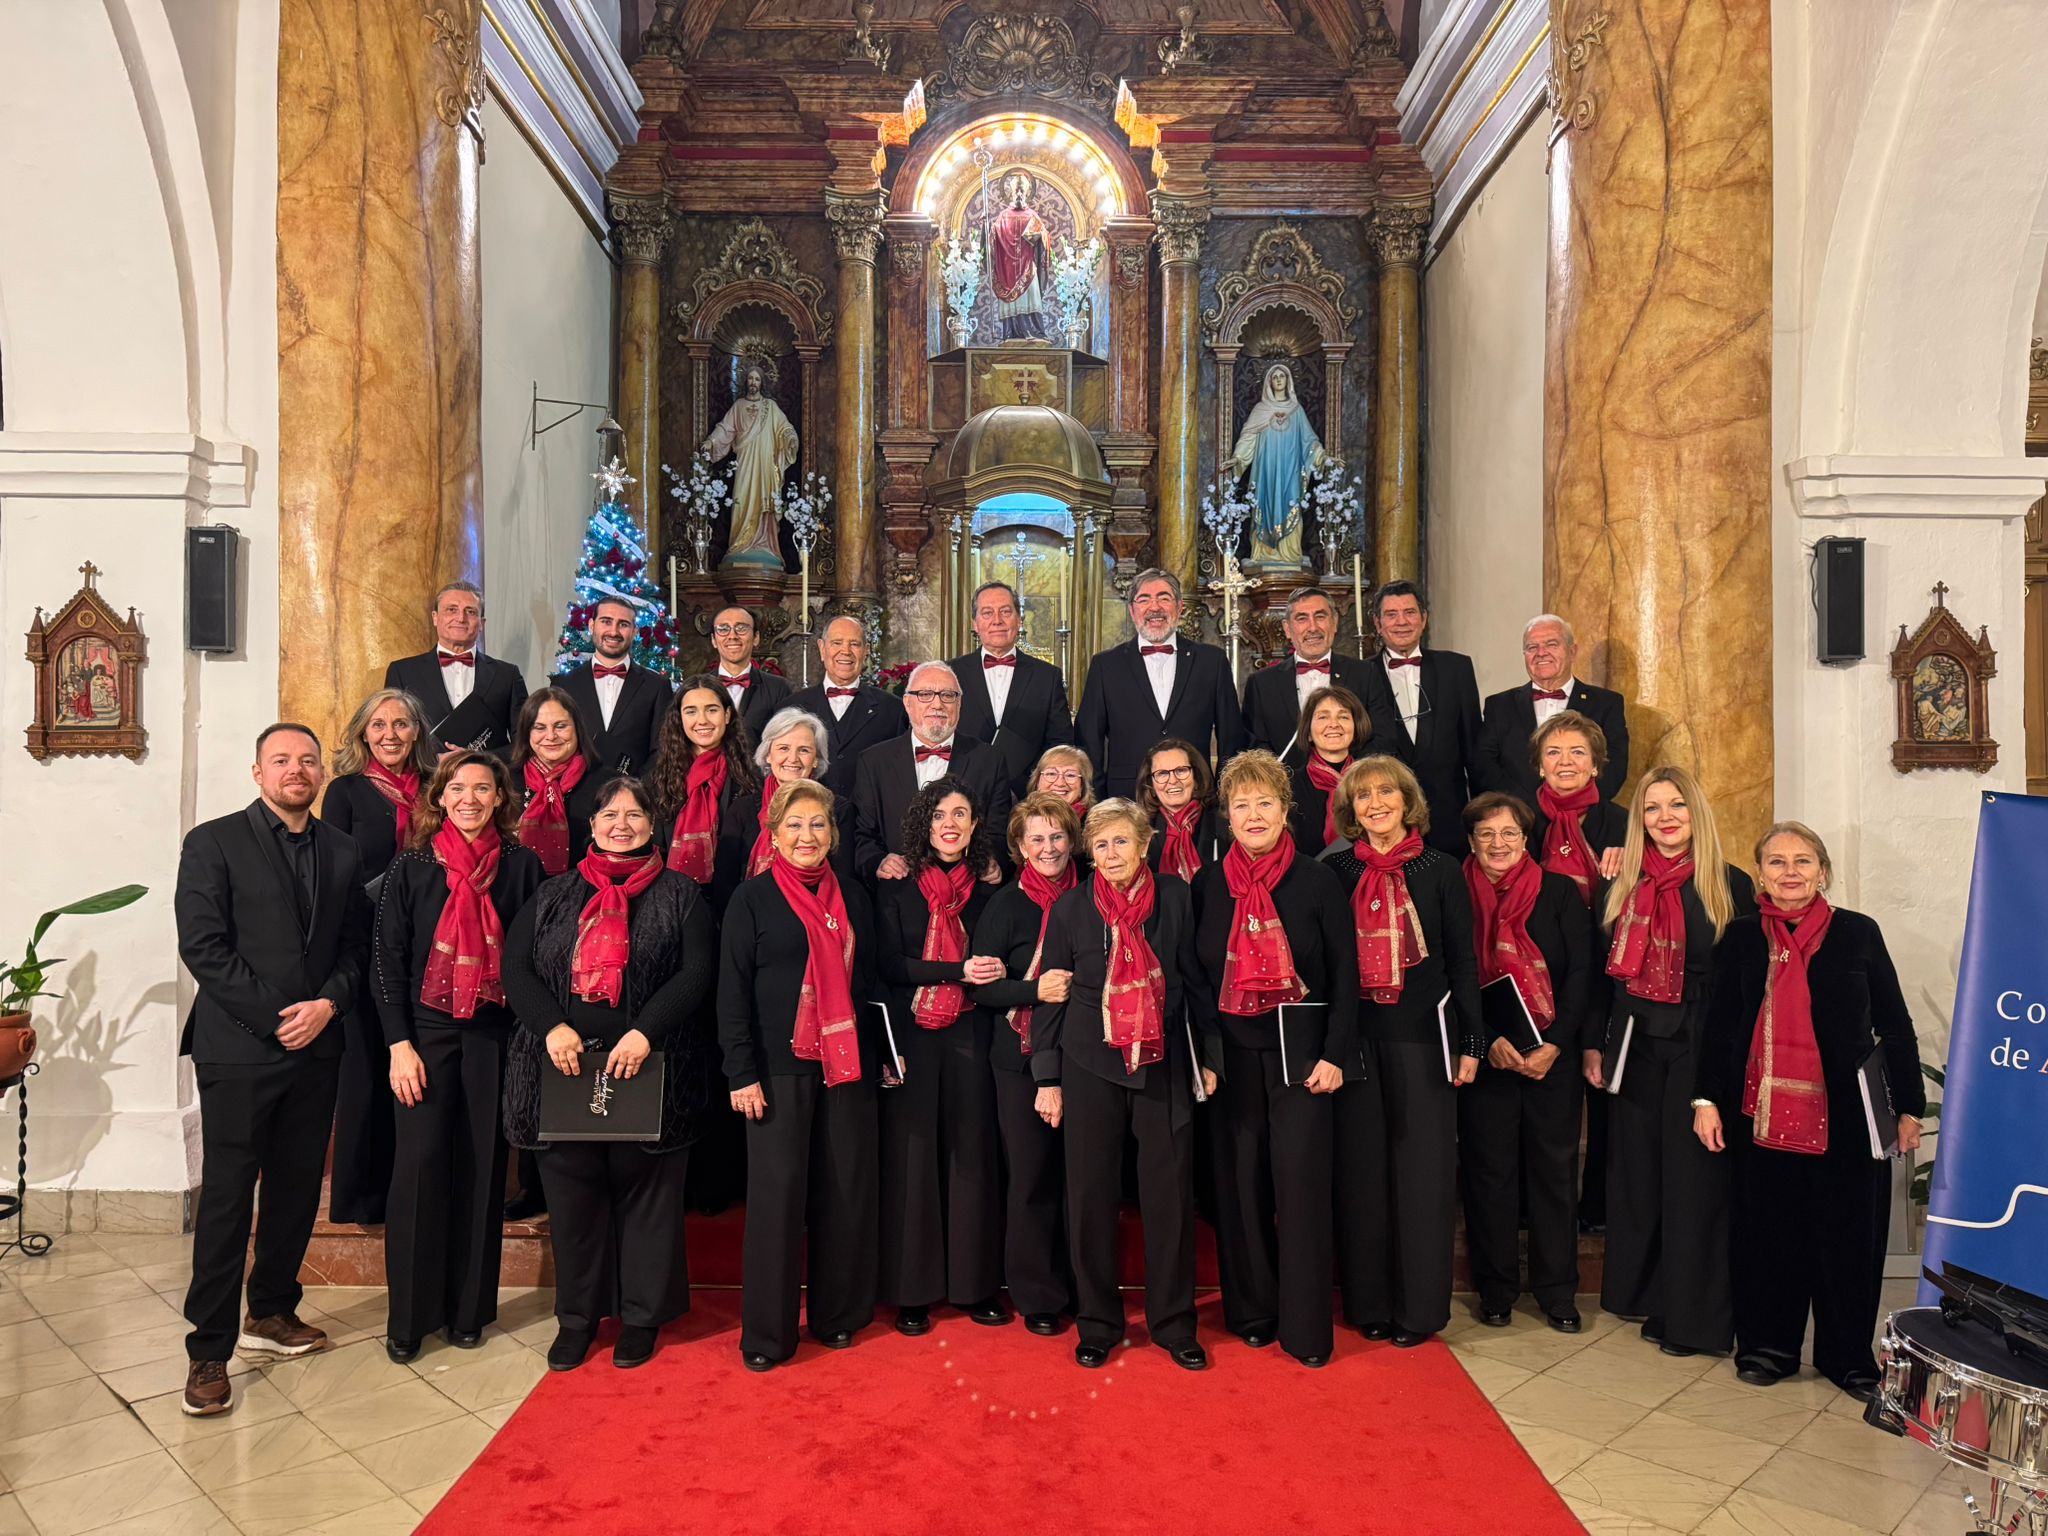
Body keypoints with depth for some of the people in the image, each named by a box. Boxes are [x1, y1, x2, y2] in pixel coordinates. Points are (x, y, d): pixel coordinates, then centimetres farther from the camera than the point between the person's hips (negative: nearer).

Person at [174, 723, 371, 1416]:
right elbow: (203, 946, -10)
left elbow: (355, 945, 10)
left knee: (298, 1189, 12)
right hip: (237, 1048, -4)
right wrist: (275, 1016, -13)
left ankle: (271, 1313, 30)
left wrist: (327, 1004, -8)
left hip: (316, 1046, 5)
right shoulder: (213, 843, -2)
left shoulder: (342, 852, 11)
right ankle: (209, 1351, 11)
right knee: (228, 1196, 0)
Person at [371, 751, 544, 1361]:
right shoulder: (412, 867, 1)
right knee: (421, 1164, -1)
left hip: (494, 1035, 1)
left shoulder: (523, 866, 2)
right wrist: (400, 1044, -6)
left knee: (482, 1166, 7)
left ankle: (469, 1308, 20)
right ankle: (410, 1314, 14)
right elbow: (386, 960, 1)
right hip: (425, 1032, -1)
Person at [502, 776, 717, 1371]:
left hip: (648, 1067, -2)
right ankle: (577, 1316, 25)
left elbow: (697, 971, -6)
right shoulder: (555, 895, 12)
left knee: (645, 1187, 5)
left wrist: (645, 1033, -18)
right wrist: (552, 1026, -11)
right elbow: (516, 966, 5)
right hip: (564, 1064, 2)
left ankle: (641, 1315, 21)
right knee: (572, 1189, 9)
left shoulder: (679, 895, 4)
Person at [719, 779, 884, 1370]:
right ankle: (766, 1333, 12)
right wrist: (742, 1073, -9)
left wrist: (882, 1054, 11)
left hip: (847, 1065, 4)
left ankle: (837, 1314, 23)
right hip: (779, 1066, -3)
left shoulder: (853, 898, 10)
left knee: (847, 1189, 7)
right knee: (777, 1192, 0)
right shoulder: (753, 898, -2)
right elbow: (732, 991, -4)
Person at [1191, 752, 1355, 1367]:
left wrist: (1334, 1055, -8)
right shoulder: (1208, 884, 5)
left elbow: (1345, 975, -2)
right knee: (1241, 1178, 7)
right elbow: (1195, 973, 9)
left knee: (1301, 1178, -2)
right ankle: (1251, 1311, 22)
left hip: (1299, 1047, -2)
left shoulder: (1318, 880, -2)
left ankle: (1305, 1327, 10)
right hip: (1233, 1050, 3)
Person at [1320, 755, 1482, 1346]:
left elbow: (1462, 961, 3)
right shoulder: (1333, 871, 3)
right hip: (1353, 1035, 1)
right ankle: (1368, 1302, 20)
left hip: (1421, 1034, -1)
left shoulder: (1440, 871, 1)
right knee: (1361, 1166, 7)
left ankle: (1419, 1306, 17)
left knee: (1423, 1167, 4)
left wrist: (1469, 1043, 0)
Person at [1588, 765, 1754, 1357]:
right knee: (1636, 1170, 10)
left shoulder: (1731, 886, -2)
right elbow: (1603, 969, 10)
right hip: (1633, 1044, 4)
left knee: (1694, 1174, 0)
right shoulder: (1623, 887, 8)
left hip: (1701, 1047, -3)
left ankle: (1692, 1315, 12)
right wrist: (1593, 1044, 6)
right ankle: (1643, 1294, 24)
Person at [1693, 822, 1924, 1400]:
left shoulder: (1857, 933, 0)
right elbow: (1718, 1023, 7)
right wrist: (1705, 1098, 2)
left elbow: (1895, 1025, 4)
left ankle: (1848, 1355, 24)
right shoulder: (1741, 937, 4)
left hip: (1845, 1115, -1)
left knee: (1848, 1235, 8)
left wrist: (1909, 1107, 3)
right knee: (1767, 1233, 8)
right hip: (1762, 1112, 1)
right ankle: (1767, 1345, 23)